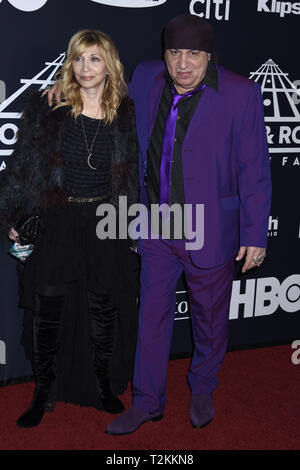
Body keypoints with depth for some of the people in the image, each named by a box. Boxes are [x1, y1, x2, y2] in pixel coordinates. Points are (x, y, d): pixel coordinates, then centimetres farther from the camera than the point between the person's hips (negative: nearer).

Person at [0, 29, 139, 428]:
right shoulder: (47, 107, -2)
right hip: (57, 222, -1)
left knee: (104, 309, 11)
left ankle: (104, 387, 30)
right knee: (46, 309, 2)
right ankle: (44, 392, 22)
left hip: (106, 223, 1)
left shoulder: (125, 114, 3)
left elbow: (134, 173, 10)